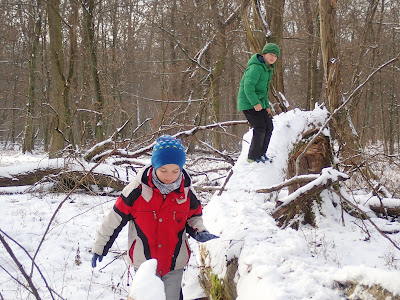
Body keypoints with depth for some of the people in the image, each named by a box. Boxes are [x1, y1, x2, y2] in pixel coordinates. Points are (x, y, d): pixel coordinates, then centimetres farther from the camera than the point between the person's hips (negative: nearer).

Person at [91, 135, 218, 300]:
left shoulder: (186, 192, -8)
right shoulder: (138, 189, -16)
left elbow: (194, 215, 13)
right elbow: (115, 218, -5)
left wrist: (199, 232, -8)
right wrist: (99, 247, 2)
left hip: (174, 264, 1)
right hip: (143, 263, -1)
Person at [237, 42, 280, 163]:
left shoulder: (268, 69, 16)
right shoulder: (256, 67, -17)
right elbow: (248, 86, -25)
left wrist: (267, 106, 20)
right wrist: (255, 103, -28)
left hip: (258, 102, 10)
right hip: (248, 103, -10)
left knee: (269, 127, 8)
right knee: (260, 128, -13)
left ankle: (261, 153, 21)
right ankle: (253, 156, -2)